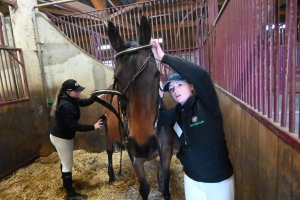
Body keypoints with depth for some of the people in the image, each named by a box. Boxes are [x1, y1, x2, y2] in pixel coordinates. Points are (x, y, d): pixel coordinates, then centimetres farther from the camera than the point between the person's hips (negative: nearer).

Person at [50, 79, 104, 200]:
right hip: (61, 138, -10)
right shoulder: (66, 106, -32)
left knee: (65, 161, 27)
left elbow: (84, 102, 9)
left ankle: (66, 181, 50)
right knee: (68, 164, 4)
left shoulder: (70, 99, -2)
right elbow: (74, 126, -32)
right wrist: (93, 127, -26)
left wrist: (96, 97, -6)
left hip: (61, 136, 10)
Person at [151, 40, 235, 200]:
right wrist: (158, 96, -19)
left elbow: (201, 75, -34)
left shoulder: (207, 105, -18)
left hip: (219, 180, -4)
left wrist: (164, 57, -33)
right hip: (192, 179, 5)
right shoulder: (175, 114, -1)